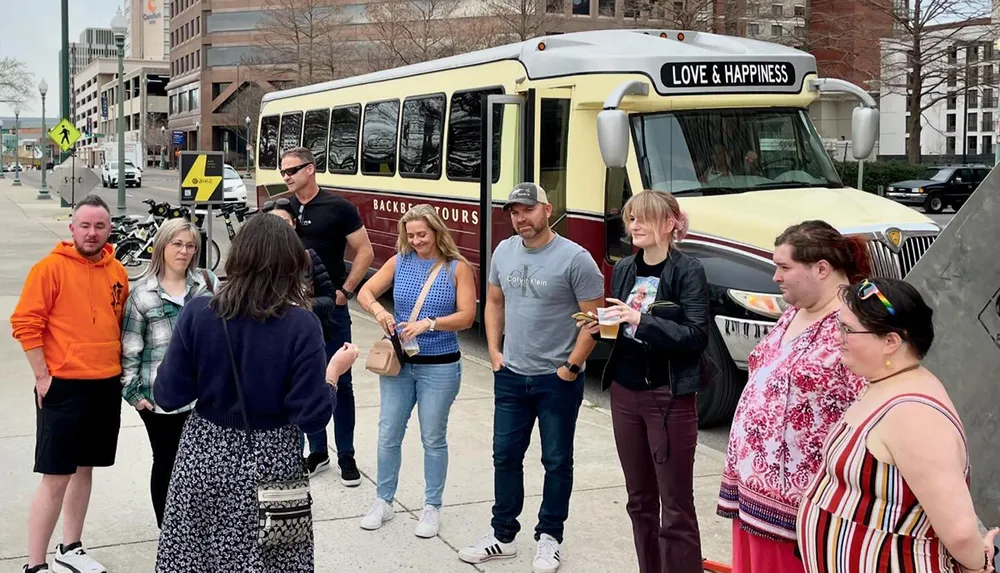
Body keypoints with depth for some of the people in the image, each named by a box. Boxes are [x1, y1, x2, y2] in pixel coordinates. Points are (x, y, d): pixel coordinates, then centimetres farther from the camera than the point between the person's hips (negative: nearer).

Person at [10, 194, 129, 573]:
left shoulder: (117, 272, 7)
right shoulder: (50, 268, -10)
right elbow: (25, 323, -12)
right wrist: (42, 376, -13)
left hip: (107, 386, 6)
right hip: (63, 386, -6)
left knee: (85, 468, 16)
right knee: (55, 478, -5)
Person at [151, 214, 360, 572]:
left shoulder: (197, 313, -10)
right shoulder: (301, 325, -15)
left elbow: (168, 398, -5)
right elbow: (312, 418, -15)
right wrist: (333, 371, 0)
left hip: (204, 457, 2)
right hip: (269, 464, -2)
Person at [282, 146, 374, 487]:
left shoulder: (337, 207, -6)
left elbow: (365, 252, -5)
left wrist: (345, 292, -10)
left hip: (330, 308, -4)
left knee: (339, 382, 1)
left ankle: (346, 456, 11)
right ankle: (316, 449, 24)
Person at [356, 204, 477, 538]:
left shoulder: (457, 268, -6)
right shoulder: (399, 262, 2)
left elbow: (467, 316, -13)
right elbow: (365, 292, 3)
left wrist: (429, 323, -25)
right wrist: (378, 310, -18)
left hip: (439, 366, -3)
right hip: (398, 363, 3)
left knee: (433, 439, 7)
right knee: (388, 435, 8)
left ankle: (432, 507, 21)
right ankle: (383, 502, 24)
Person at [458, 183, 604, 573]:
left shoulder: (574, 258, -15)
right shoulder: (504, 252, 3)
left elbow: (593, 318, -13)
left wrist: (570, 368, -14)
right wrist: (494, 352, 7)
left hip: (557, 381, -5)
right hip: (510, 377, 6)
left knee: (556, 462, 8)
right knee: (505, 457, 13)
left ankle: (549, 538, 23)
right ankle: (503, 535, 27)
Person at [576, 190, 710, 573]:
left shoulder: (688, 270, -10)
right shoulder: (624, 269, 9)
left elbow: (697, 336, -17)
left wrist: (641, 320, -24)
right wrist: (600, 326, -2)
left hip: (669, 397, -6)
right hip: (624, 393, 7)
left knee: (675, 507, -2)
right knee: (639, 499, 15)